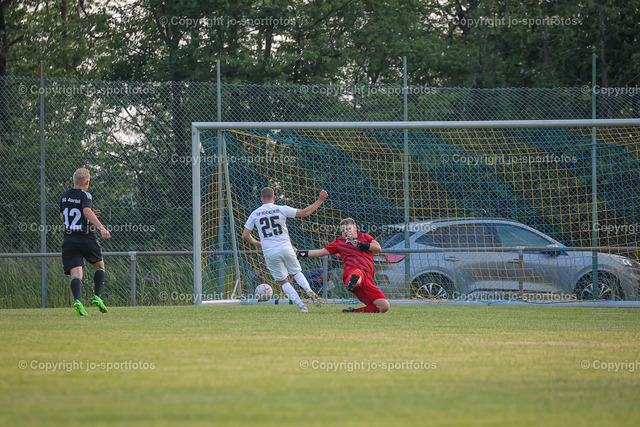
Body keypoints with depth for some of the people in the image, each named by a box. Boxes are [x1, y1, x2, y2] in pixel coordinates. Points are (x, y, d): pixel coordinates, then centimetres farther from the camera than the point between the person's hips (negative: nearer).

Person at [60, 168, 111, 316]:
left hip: (69, 241, 4)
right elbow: (87, 211, -27)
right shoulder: (85, 195, -8)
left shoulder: (65, 196, 13)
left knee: (76, 274, -7)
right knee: (99, 266, 21)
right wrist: (101, 227, -34)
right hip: (86, 239, -4)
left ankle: (77, 299, -33)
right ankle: (97, 296, 6)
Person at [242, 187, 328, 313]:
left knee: (283, 281, 8)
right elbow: (304, 212, -2)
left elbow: (245, 235, 8)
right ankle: (308, 290, -7)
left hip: (270, 253, 0)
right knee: (296, 272, 21)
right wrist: (320, 200, 5)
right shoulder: (281, 209, 0)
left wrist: (255, 242, 28)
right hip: (286, 248, 0)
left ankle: (301, 305, -6)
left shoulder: (255, 214, 4)